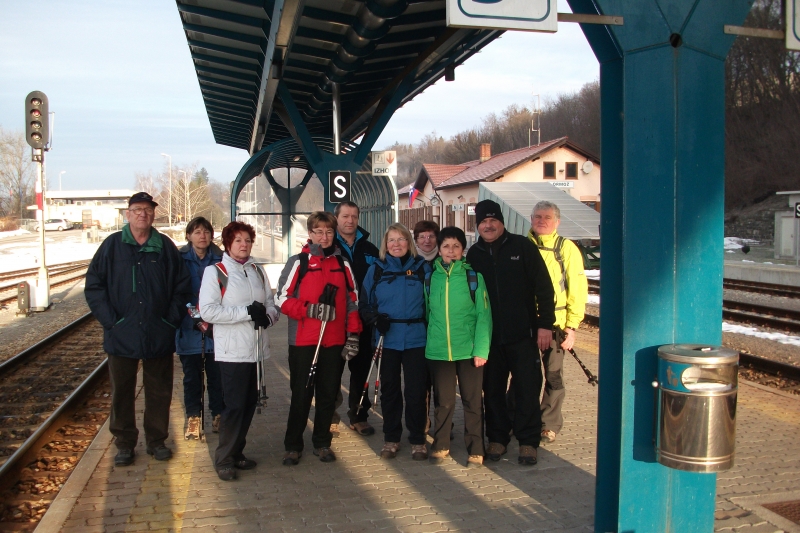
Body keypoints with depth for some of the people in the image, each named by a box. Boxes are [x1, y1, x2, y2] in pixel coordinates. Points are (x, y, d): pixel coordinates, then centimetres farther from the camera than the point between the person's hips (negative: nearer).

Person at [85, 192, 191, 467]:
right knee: (122, 392, 8)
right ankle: (124, 444, 21)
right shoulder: (112, 245, 1)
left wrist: (172, 318, -1)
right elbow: (93, 285, 1)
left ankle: (157, 440, 23)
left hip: (159, 336, 1)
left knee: (159, 391, 9)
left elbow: (182, 285, 8)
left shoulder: (165, 246, 3)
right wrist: (110, 319, -7)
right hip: (121, 335, -1)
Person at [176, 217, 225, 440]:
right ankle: (193, 417, 23)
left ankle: (218, 414, 22)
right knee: (192, 376, 11)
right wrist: (194, 318, -12)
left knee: (217, 375, 7)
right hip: (189, 329, 0)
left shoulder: (221, 260, 0)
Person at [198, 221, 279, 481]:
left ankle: (237, 452, 25)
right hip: (232, 351, -6)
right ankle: (224, 460, 8)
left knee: (249, 403, 11)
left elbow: (272, 304, 15)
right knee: (235, 405, -6)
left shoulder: (258, 271, 15)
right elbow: (208, 311, -14)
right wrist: (247, 312, -18)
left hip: (257, 349, 6)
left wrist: (267, 315, -9)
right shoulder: (215, 271, -3)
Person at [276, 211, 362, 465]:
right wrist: (309, 309, -18)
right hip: (303, 341, -3)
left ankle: (322, 443, 23)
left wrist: (353, 335, 4)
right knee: (301, 394, 3)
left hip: (334, 341, 3)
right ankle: (293, 446, 16)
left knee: (328, 394, 9)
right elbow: (283, 298, -3)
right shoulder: (298, 262, 1)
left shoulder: (343, 264, 11)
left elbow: (353, 301, 12)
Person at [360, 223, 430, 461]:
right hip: (387, 339, 1)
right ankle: (391, 438, 23)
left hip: (416, 339, -1)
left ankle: (418, 440, 16)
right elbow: (365, 304, 8)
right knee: (389, 389, 10)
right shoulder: (376, 270, 5)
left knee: (416, 390, 1)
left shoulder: (422, 267, 2)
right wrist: (376, 318, -12)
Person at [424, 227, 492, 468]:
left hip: (468, 350, -2)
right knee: (443, 400, 11)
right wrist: (429, 339, 4)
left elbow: (484, 315, -6)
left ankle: (475, 450, 18)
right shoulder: (431, 277, 5)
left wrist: (481, 349, -12)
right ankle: (440, 445, 26)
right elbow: (427, 312, 12)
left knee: (472, 400, 7)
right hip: (438, 351, 2)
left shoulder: (474, 276, -3)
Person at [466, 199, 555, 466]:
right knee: (492, 389, 9)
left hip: (522, 334, -3)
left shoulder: (522, 246, -3)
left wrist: (545, 324, -9)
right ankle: (497, 437, 22)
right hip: (489, 336, 3)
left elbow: (544, 287, -4)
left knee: (527, 388, 2)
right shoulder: (474, 254, 6)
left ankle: (528, 441, 14)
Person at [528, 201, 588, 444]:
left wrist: (572, 327, -8)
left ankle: (549, 425, 19)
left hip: (554, 324, -2)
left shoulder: (567, 249, 0)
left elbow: (577, 290, -2)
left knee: (553, 376, 5)